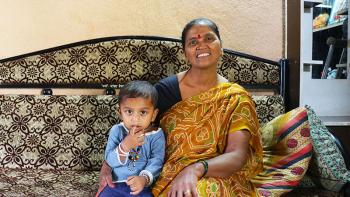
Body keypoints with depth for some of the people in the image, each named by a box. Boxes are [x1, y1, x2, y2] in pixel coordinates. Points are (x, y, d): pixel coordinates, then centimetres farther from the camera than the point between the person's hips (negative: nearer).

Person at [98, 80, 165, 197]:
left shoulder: (156, 135, -5)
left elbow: (156, 161, -12)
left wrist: (144, 178, -31)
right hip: (115, 184, 2)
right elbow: (110, 160, -6)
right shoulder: (116, 131, -1)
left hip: (142, 187, -1)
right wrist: (125, 145, -23)